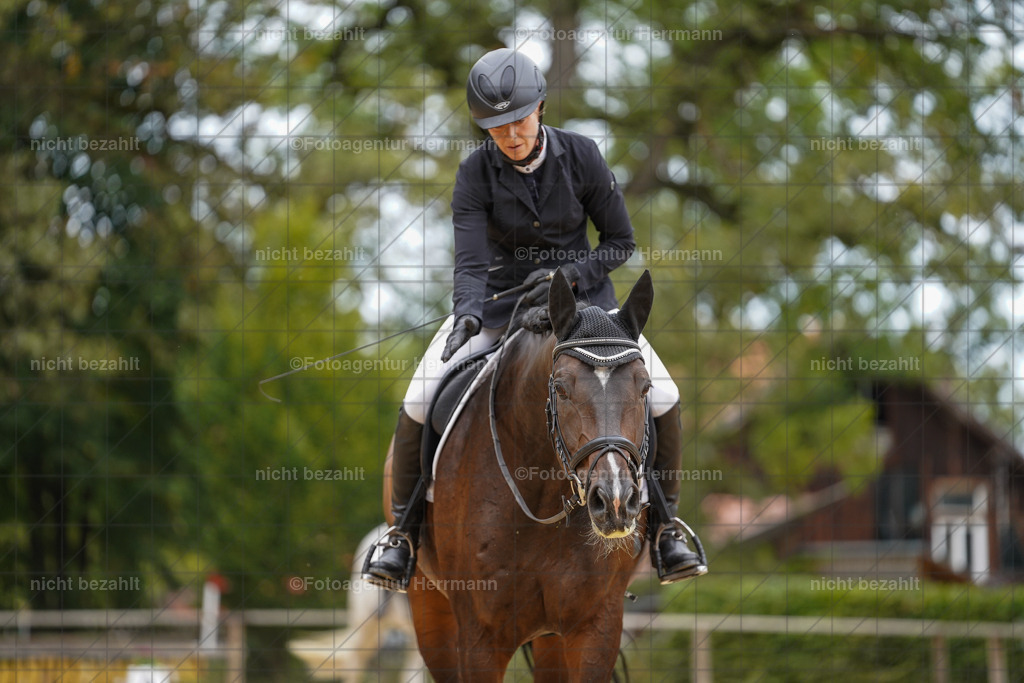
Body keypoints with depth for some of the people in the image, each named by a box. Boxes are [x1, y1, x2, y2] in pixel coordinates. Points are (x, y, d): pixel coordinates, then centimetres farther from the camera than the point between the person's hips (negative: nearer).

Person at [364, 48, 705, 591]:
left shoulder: (582, 157, -12)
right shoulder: (476, 175, -13)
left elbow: (621, 241, -4)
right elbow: (470, 262, -21)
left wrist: (569, 274, -21)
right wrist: (467, 316, -42)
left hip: (582, 294, 0)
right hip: (500, 301, 0)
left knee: (662, 399, -16)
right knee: (419, 403, -17)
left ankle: (664, 525, 5)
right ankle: (403, 529, 2)